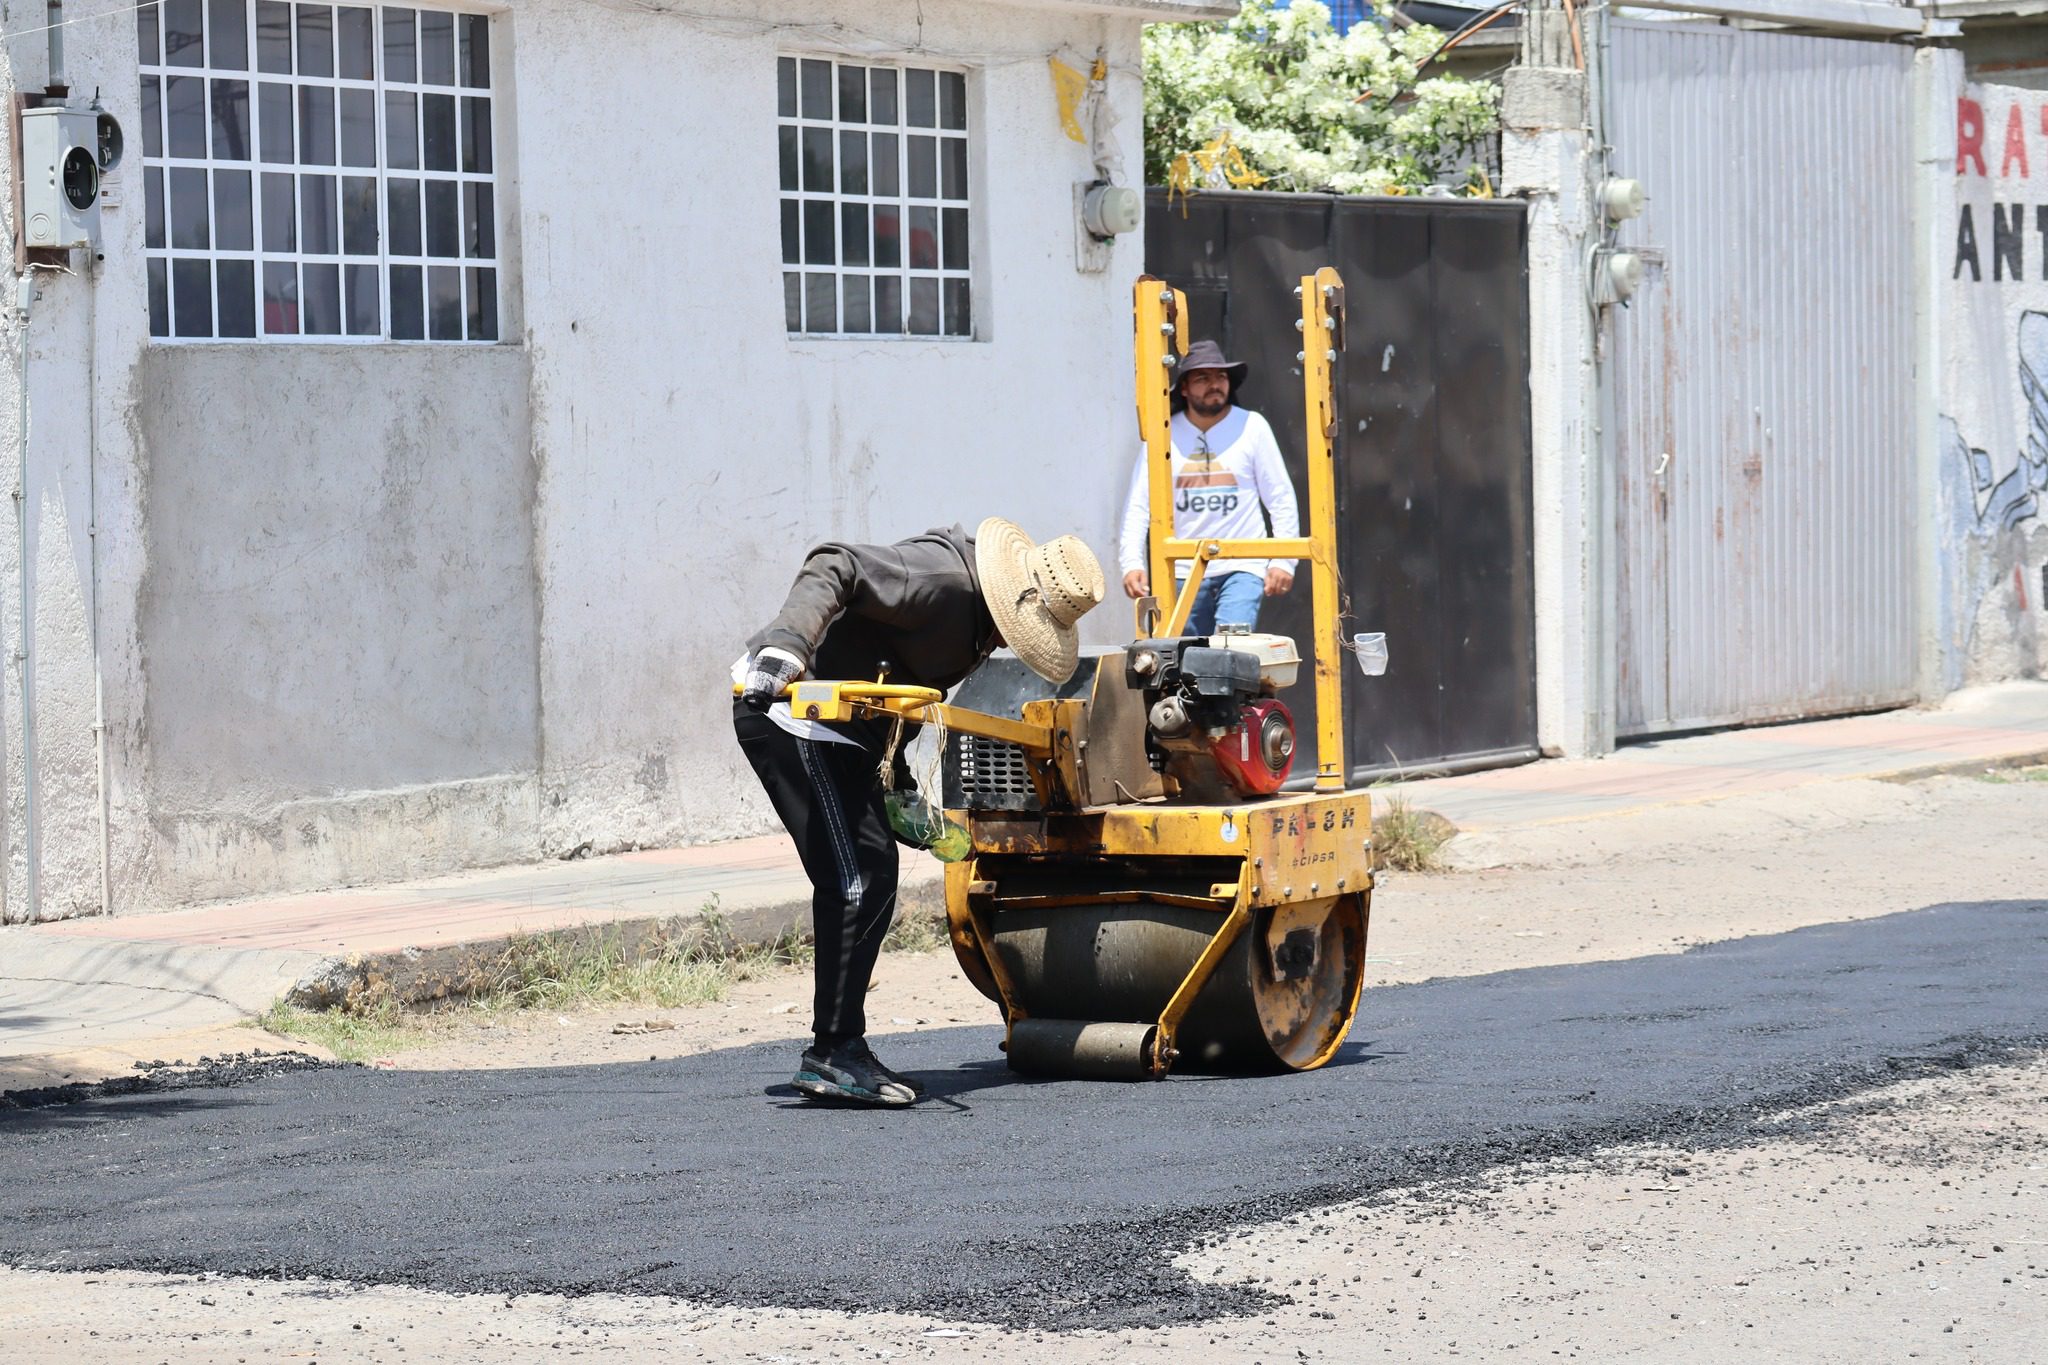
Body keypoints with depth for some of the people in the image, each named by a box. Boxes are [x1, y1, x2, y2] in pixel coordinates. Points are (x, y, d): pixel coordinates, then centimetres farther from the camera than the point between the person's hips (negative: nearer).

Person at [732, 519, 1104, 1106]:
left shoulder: (974, 620, 11)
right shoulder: (942, 578, -21)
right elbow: (834, 568, -31)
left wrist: (896, 778, 19)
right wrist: (784, 646, -46)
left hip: (843, 729, 11)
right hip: (788, 709, -11)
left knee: (875, 880, 11)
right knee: (852, 881, -14)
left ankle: (843, 1050, 15)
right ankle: (831, 1054, -11)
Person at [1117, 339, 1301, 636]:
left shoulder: (1251, 427, 2)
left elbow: (1281, 499, 3)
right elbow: (1138, 505, 1)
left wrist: (1283, 561, -7)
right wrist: (1131, 563, -12)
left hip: (1242, 567, -2)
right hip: (1182, 571, 2)